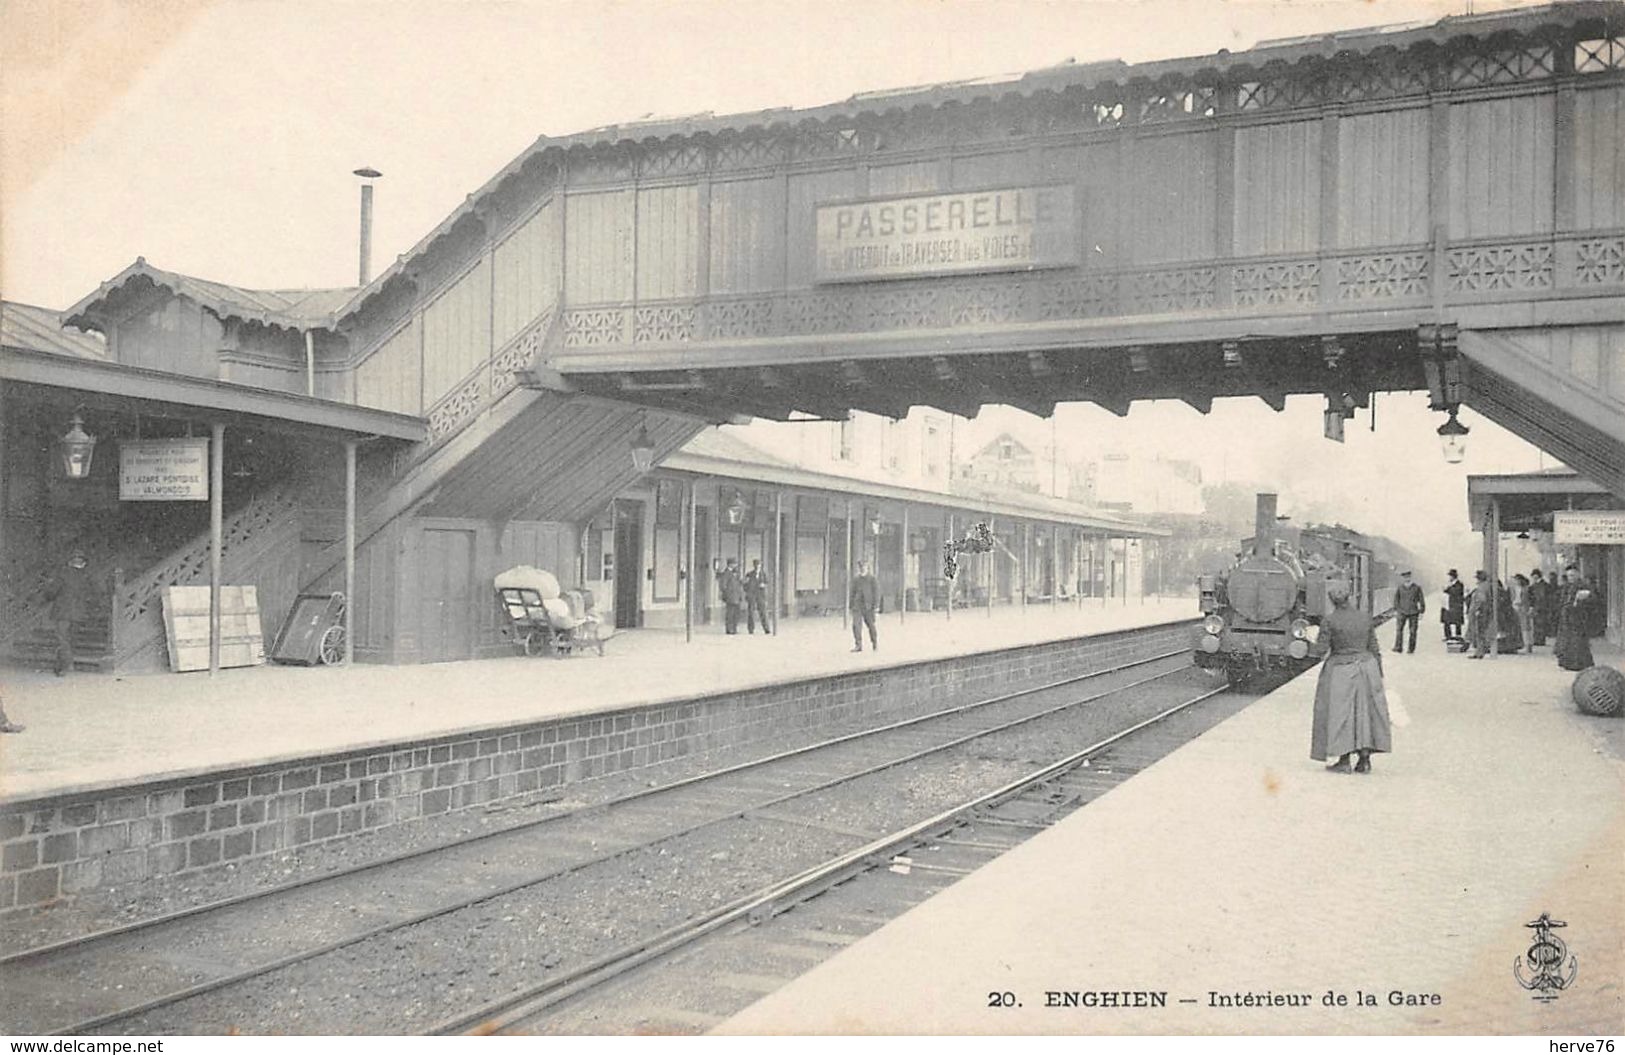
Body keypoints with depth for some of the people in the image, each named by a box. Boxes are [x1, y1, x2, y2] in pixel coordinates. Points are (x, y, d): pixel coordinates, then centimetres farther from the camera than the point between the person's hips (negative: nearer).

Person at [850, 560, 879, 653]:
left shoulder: (871, 579, -2)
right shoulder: (855, 578, 9)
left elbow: (876, 591, -1)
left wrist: (876, 604, -8)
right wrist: (852, 604, 14)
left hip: (868, 606, -2)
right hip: (857, 606, 2)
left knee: (871, 625, 7)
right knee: (856, 625, -10)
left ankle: (875, 644, 25)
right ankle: (858, 645, -7)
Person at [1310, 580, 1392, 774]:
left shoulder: (1329, 621, -12)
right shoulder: (1365, 618, 1)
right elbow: (1374, 648, 5)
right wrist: (1379, 674, 12)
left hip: (1341, 670, -4)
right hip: (1366, 666, 4)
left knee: (1340, 714, 5)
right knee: (1365, 711, 11)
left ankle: (1344, 761, 6)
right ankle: (1365, 760, 11)